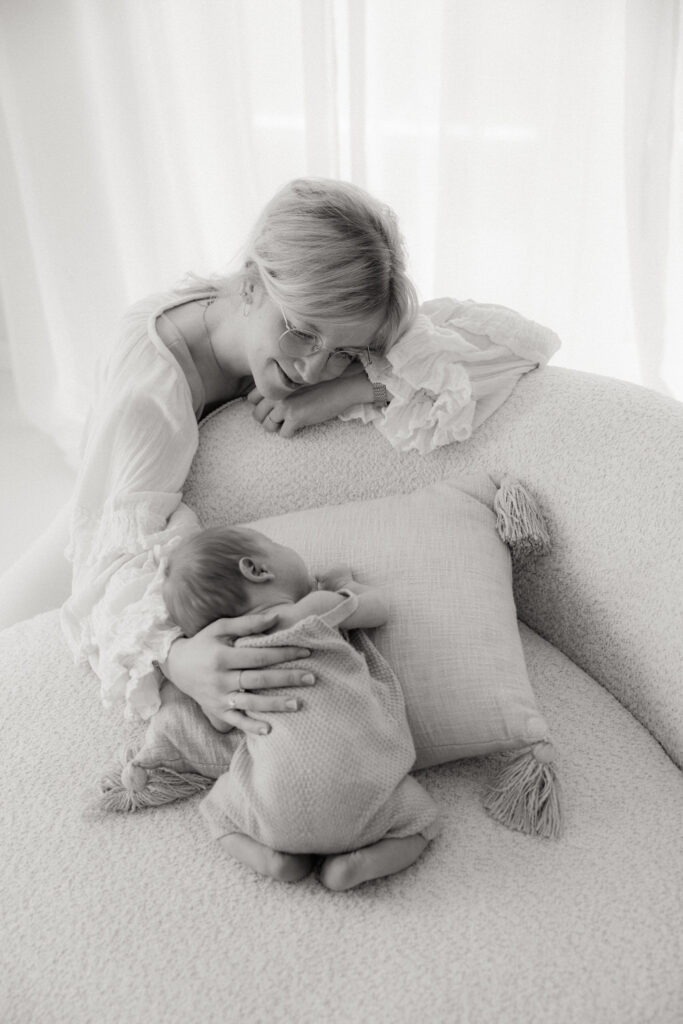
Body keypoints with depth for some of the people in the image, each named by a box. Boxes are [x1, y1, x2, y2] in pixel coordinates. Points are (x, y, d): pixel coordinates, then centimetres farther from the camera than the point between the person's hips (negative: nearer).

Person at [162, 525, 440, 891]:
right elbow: (377, 610, 17)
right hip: (358, 791, -3)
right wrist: (347, 585, 38)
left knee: (219, 806, 29)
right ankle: (360, 863, -2)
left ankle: (269, 856, 5)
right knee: (421, 818, 21)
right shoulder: (317, 608, 1)